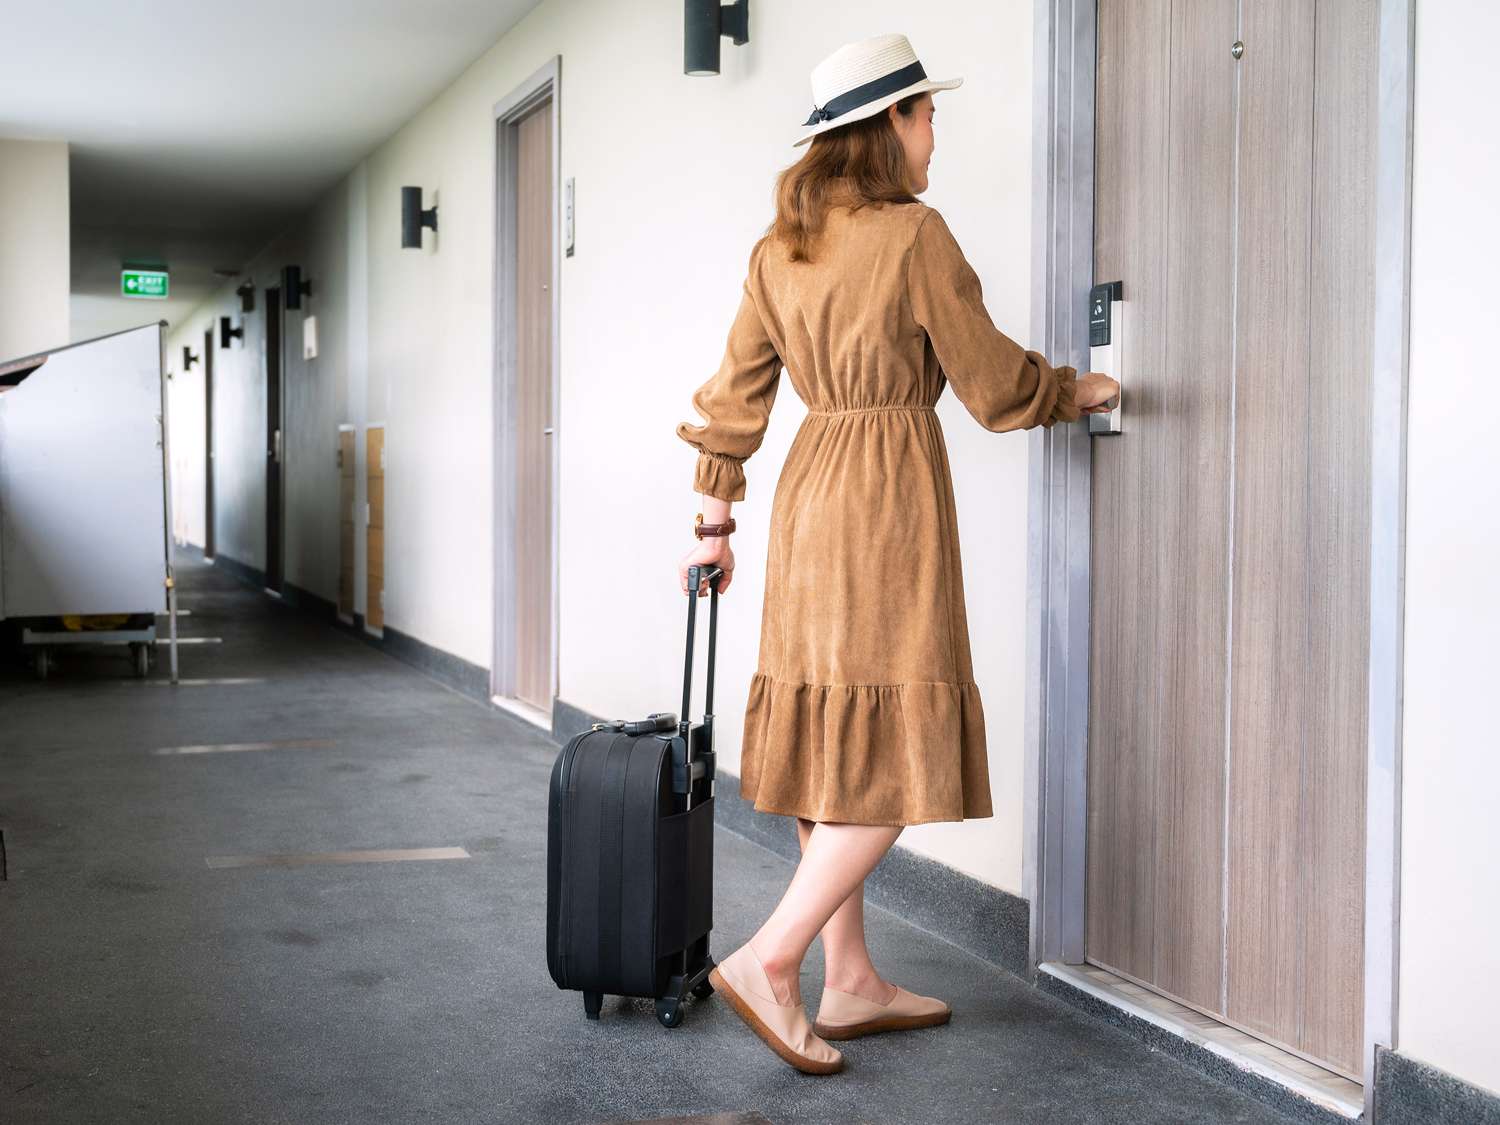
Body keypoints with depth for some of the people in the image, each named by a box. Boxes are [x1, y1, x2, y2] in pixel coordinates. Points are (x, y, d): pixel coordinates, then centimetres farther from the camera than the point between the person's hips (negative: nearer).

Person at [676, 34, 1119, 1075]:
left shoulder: (779, 250, 10)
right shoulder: (914, 234, -10)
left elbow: (735, 397, 12)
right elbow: (993, 383, -5)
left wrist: (713, 526, 18)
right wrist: (1084, 391, 13)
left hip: (812, 489, 8)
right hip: (890, 492, -8)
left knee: (833, 742, 10)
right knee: (899, 748, -2)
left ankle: (851, 986, 17)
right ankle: (770, 959, -7)